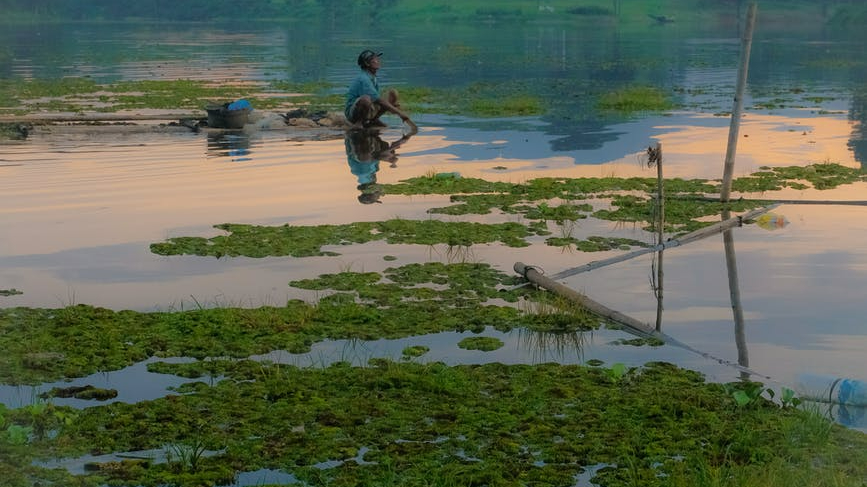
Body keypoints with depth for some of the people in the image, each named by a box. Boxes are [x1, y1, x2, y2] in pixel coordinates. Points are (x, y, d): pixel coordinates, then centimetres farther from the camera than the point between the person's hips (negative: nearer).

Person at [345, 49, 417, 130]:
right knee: (366, 98, -41)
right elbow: (379, 100, -25)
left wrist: (392, 104, -1)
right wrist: (399, 112, -25)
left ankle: (372, 121, -1)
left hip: (369, 111, 9)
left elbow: (377, 99, 17)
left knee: (393, 93, 4)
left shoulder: (374, 79, 10)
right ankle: (358, 123, -17)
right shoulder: (363, 78, -20)